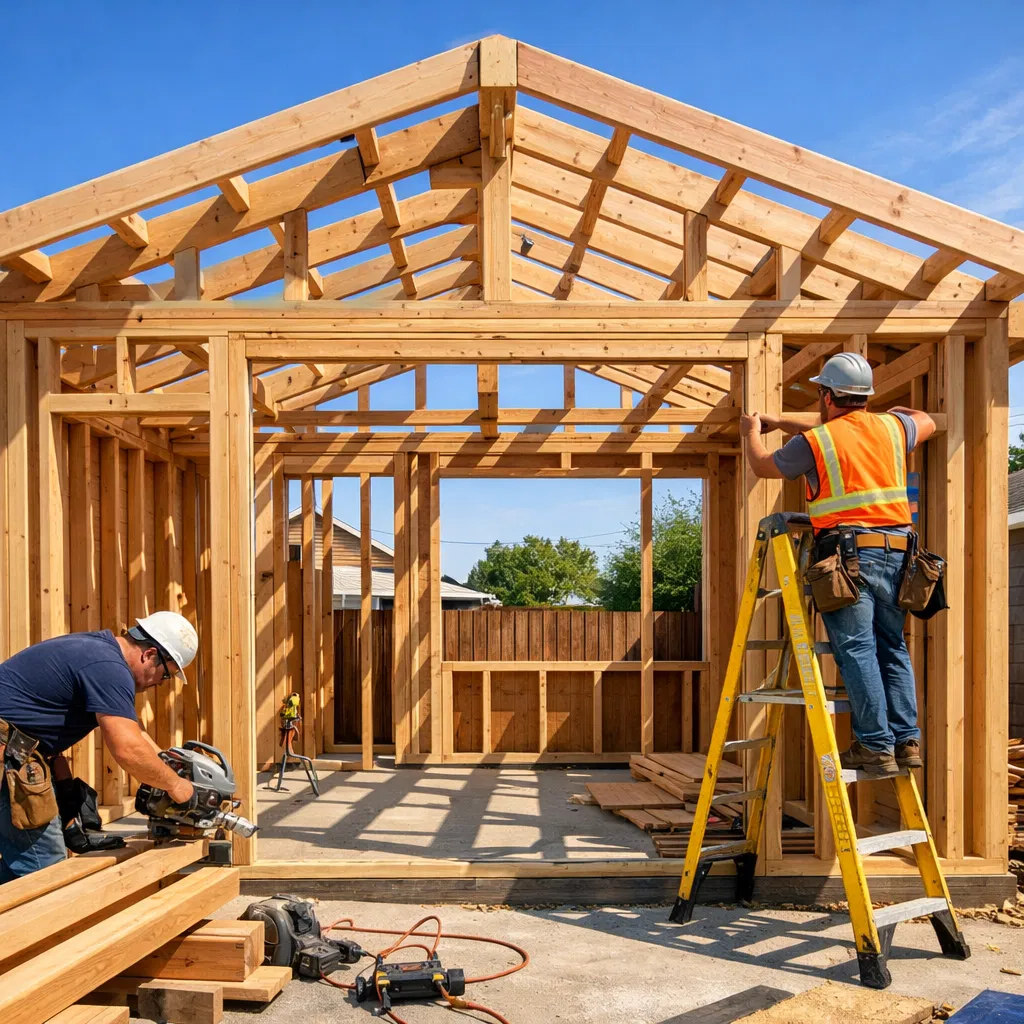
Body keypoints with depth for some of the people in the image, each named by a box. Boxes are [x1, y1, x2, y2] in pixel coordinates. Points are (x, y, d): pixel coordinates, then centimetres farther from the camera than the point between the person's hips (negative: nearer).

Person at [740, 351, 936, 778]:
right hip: (896, 550, 5)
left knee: (856, 650, -3)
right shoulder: (891, 428, 11)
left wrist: (752, 432, 35)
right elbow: (926, 423, 34)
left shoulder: (813, 442, -1)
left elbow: (763, 467, 15)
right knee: (892, 647, 12)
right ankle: (907, 740, 12)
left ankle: (876, 747, -4)